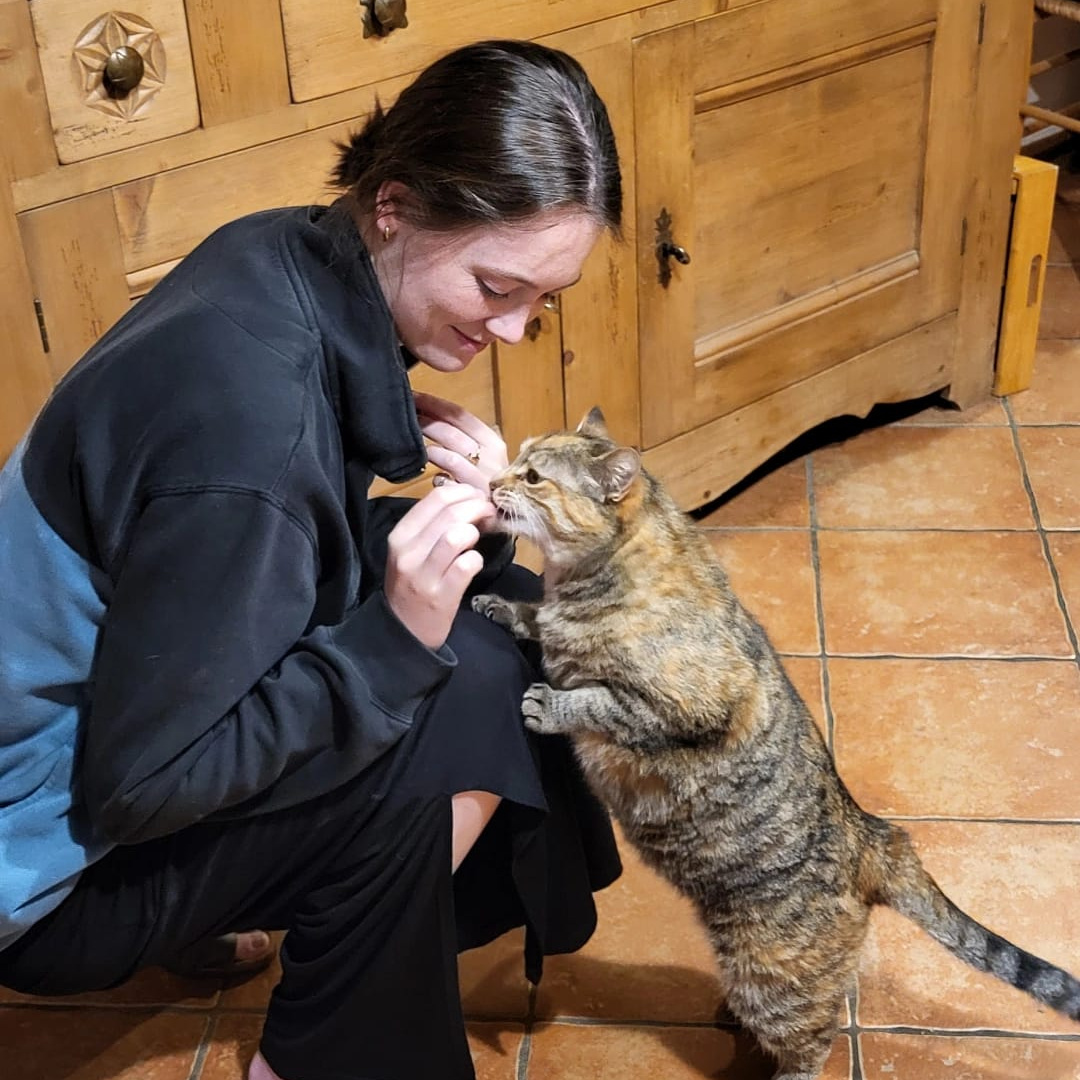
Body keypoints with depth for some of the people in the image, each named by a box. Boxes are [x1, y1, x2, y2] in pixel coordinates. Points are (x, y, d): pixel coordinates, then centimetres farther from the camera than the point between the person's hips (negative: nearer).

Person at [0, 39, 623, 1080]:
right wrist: (392, 639, -30)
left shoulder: (297, 256, -9)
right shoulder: (239, 410, -34)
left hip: (123, 693, 8)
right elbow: (137, 785, -26)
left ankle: (218, 911, 15)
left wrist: (456, 504, -13)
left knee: (500, 597, 2)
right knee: (476, 694, -21)